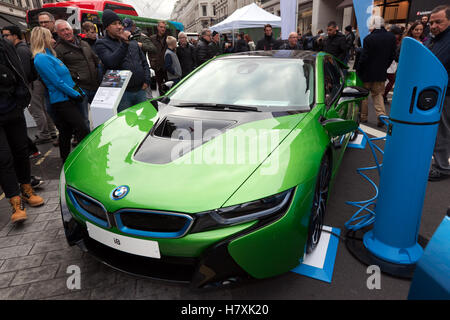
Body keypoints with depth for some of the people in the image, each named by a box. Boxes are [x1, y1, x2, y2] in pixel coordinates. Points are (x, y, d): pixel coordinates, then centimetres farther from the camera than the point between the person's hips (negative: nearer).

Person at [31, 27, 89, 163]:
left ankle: (66, 161, 24)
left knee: (66, 132, 15)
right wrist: (76, 94, -12)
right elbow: (57, 82, -18)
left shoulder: (49, 56, 17)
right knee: (83, 131, -13)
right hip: (62, 100, -10)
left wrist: (79, 91, 11)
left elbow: (66, 77, 18)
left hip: (66, 99, 10)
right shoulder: (42, 59, -13)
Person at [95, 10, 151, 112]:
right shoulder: (102, 44, -1)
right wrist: (125, 44, -23)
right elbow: (111, 62, -19)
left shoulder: (132, 41, 15)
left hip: (141, 90, 5)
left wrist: (147, 80, 6)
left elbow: (144, 62, 20)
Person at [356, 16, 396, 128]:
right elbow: (392, 56, 5)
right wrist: (384, 67, 16)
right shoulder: (391, 37, 0)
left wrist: (358, 70, -3)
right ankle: (381, 114, 1)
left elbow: (364, 57, -16)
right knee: (378, 94, 17)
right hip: (381, 73, 5)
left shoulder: (369, 39, -18)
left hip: (367, 72, -5)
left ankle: (363, 117, 20)